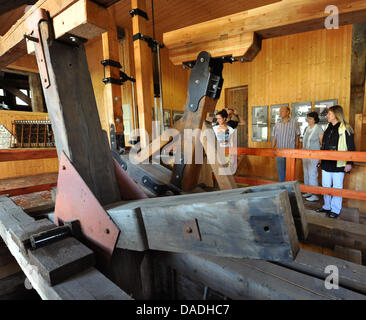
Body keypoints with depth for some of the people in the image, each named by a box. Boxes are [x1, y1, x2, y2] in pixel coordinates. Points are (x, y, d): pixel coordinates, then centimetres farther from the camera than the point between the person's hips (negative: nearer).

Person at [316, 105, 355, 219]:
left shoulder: (345, 129, -7)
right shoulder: (327, 128, 12)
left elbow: (351, 147, -7)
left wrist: (349, 163, -11)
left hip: (338, 164, -6)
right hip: (326, 163, 7)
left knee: (337, 187, 3)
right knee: (325, 186, 12)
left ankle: (335, 210, 15)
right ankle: (327, 206, 26)